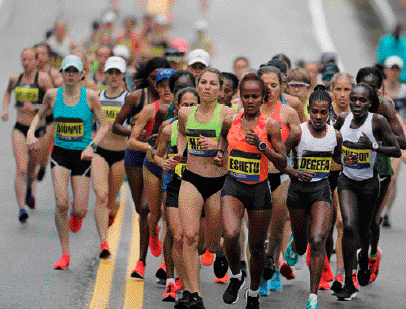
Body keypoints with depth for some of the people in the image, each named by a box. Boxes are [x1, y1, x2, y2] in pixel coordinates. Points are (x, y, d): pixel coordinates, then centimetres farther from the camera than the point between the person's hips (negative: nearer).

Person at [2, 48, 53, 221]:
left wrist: (35, 107, -21)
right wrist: (5, 109, 12)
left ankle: (30, 189, 52)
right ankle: (21, 209, -18)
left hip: (38, 130, -1)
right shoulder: (15, 78, 4)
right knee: (21, 169, -14)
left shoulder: (43, 78, -8)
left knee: (31, 168, 17)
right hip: (20, 129, 1)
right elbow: (8, 92, 28)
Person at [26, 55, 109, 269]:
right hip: (60, 154, 1)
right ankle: (65, 254, -4)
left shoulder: (90, 97, -7)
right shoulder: (52, 95, -1)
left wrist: (91, 146, -17)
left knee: (80, 210, -4)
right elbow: (39, 116, 17)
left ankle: (76, 216, 38)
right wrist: (31, 133, -2)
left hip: (82, 156, -1)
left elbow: (104, 126, -2)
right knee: (61, 204, -17)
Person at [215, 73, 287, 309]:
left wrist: (261, 145, -22)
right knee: (231, 235, -25)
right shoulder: (230, 121, 1)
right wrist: (220, 152, 8)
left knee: (257, 247, 10)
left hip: (259, 189, -1)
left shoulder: (270, 125, -8)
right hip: (233, 186, 1)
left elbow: (283, 163, -10)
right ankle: (236, 277, 4)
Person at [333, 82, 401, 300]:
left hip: (368, 183, -1)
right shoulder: (343, 119, -5)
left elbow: (397, 151, -16)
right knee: (349, 227, -17)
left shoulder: (378, 121, -15)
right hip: (347, 181, 1)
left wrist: (373, 146, -29)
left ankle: (364, 258, 52)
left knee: (363, 230, 14)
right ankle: (349, 285, -15)